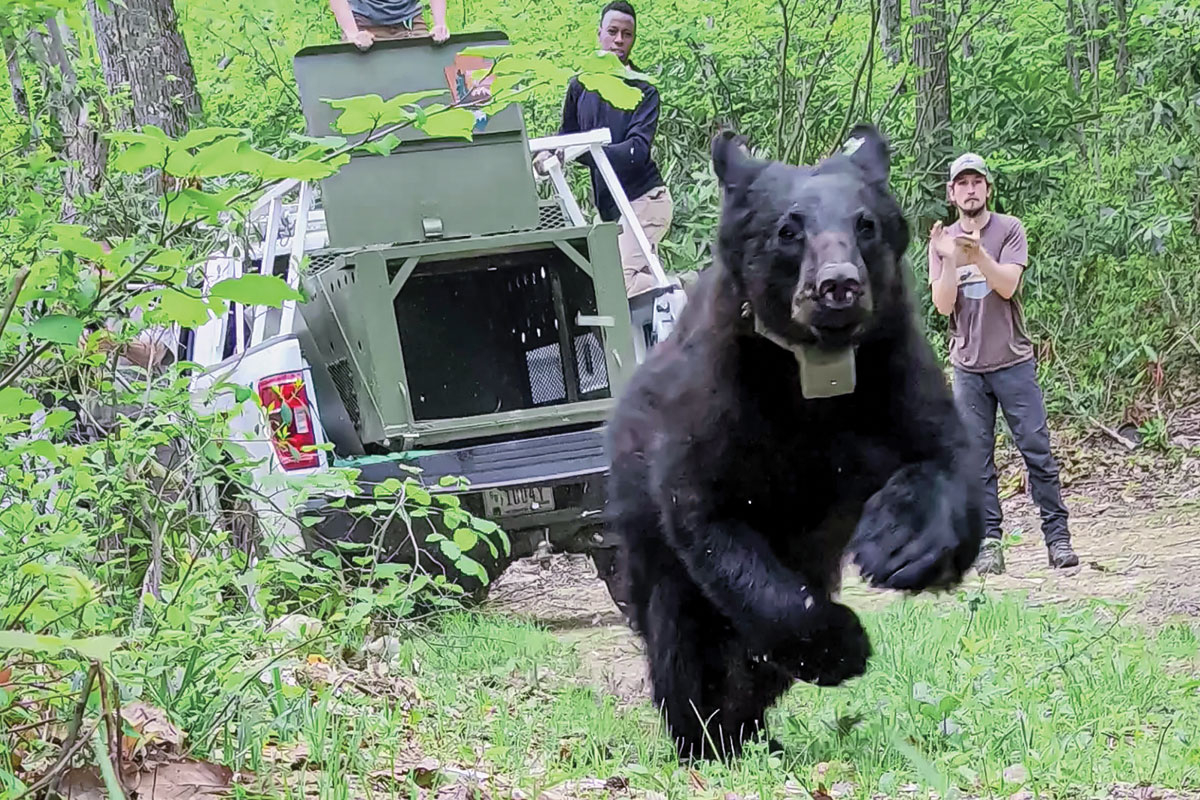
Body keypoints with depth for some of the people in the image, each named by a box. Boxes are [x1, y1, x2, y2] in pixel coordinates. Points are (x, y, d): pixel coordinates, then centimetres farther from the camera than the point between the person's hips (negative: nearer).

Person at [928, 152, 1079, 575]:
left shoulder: (1009, 230, 0)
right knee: (977, 460, 1)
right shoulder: (942, 241, 6)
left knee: (1037, 450, -2)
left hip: (1014, 362, -2)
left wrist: (977, 254, -29)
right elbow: (944, 306, -4)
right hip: (968, 368, 2)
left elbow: (1007, 286, -13)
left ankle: (1057, 536, 3)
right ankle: (989, 544, 5)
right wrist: (949, 259, -18)